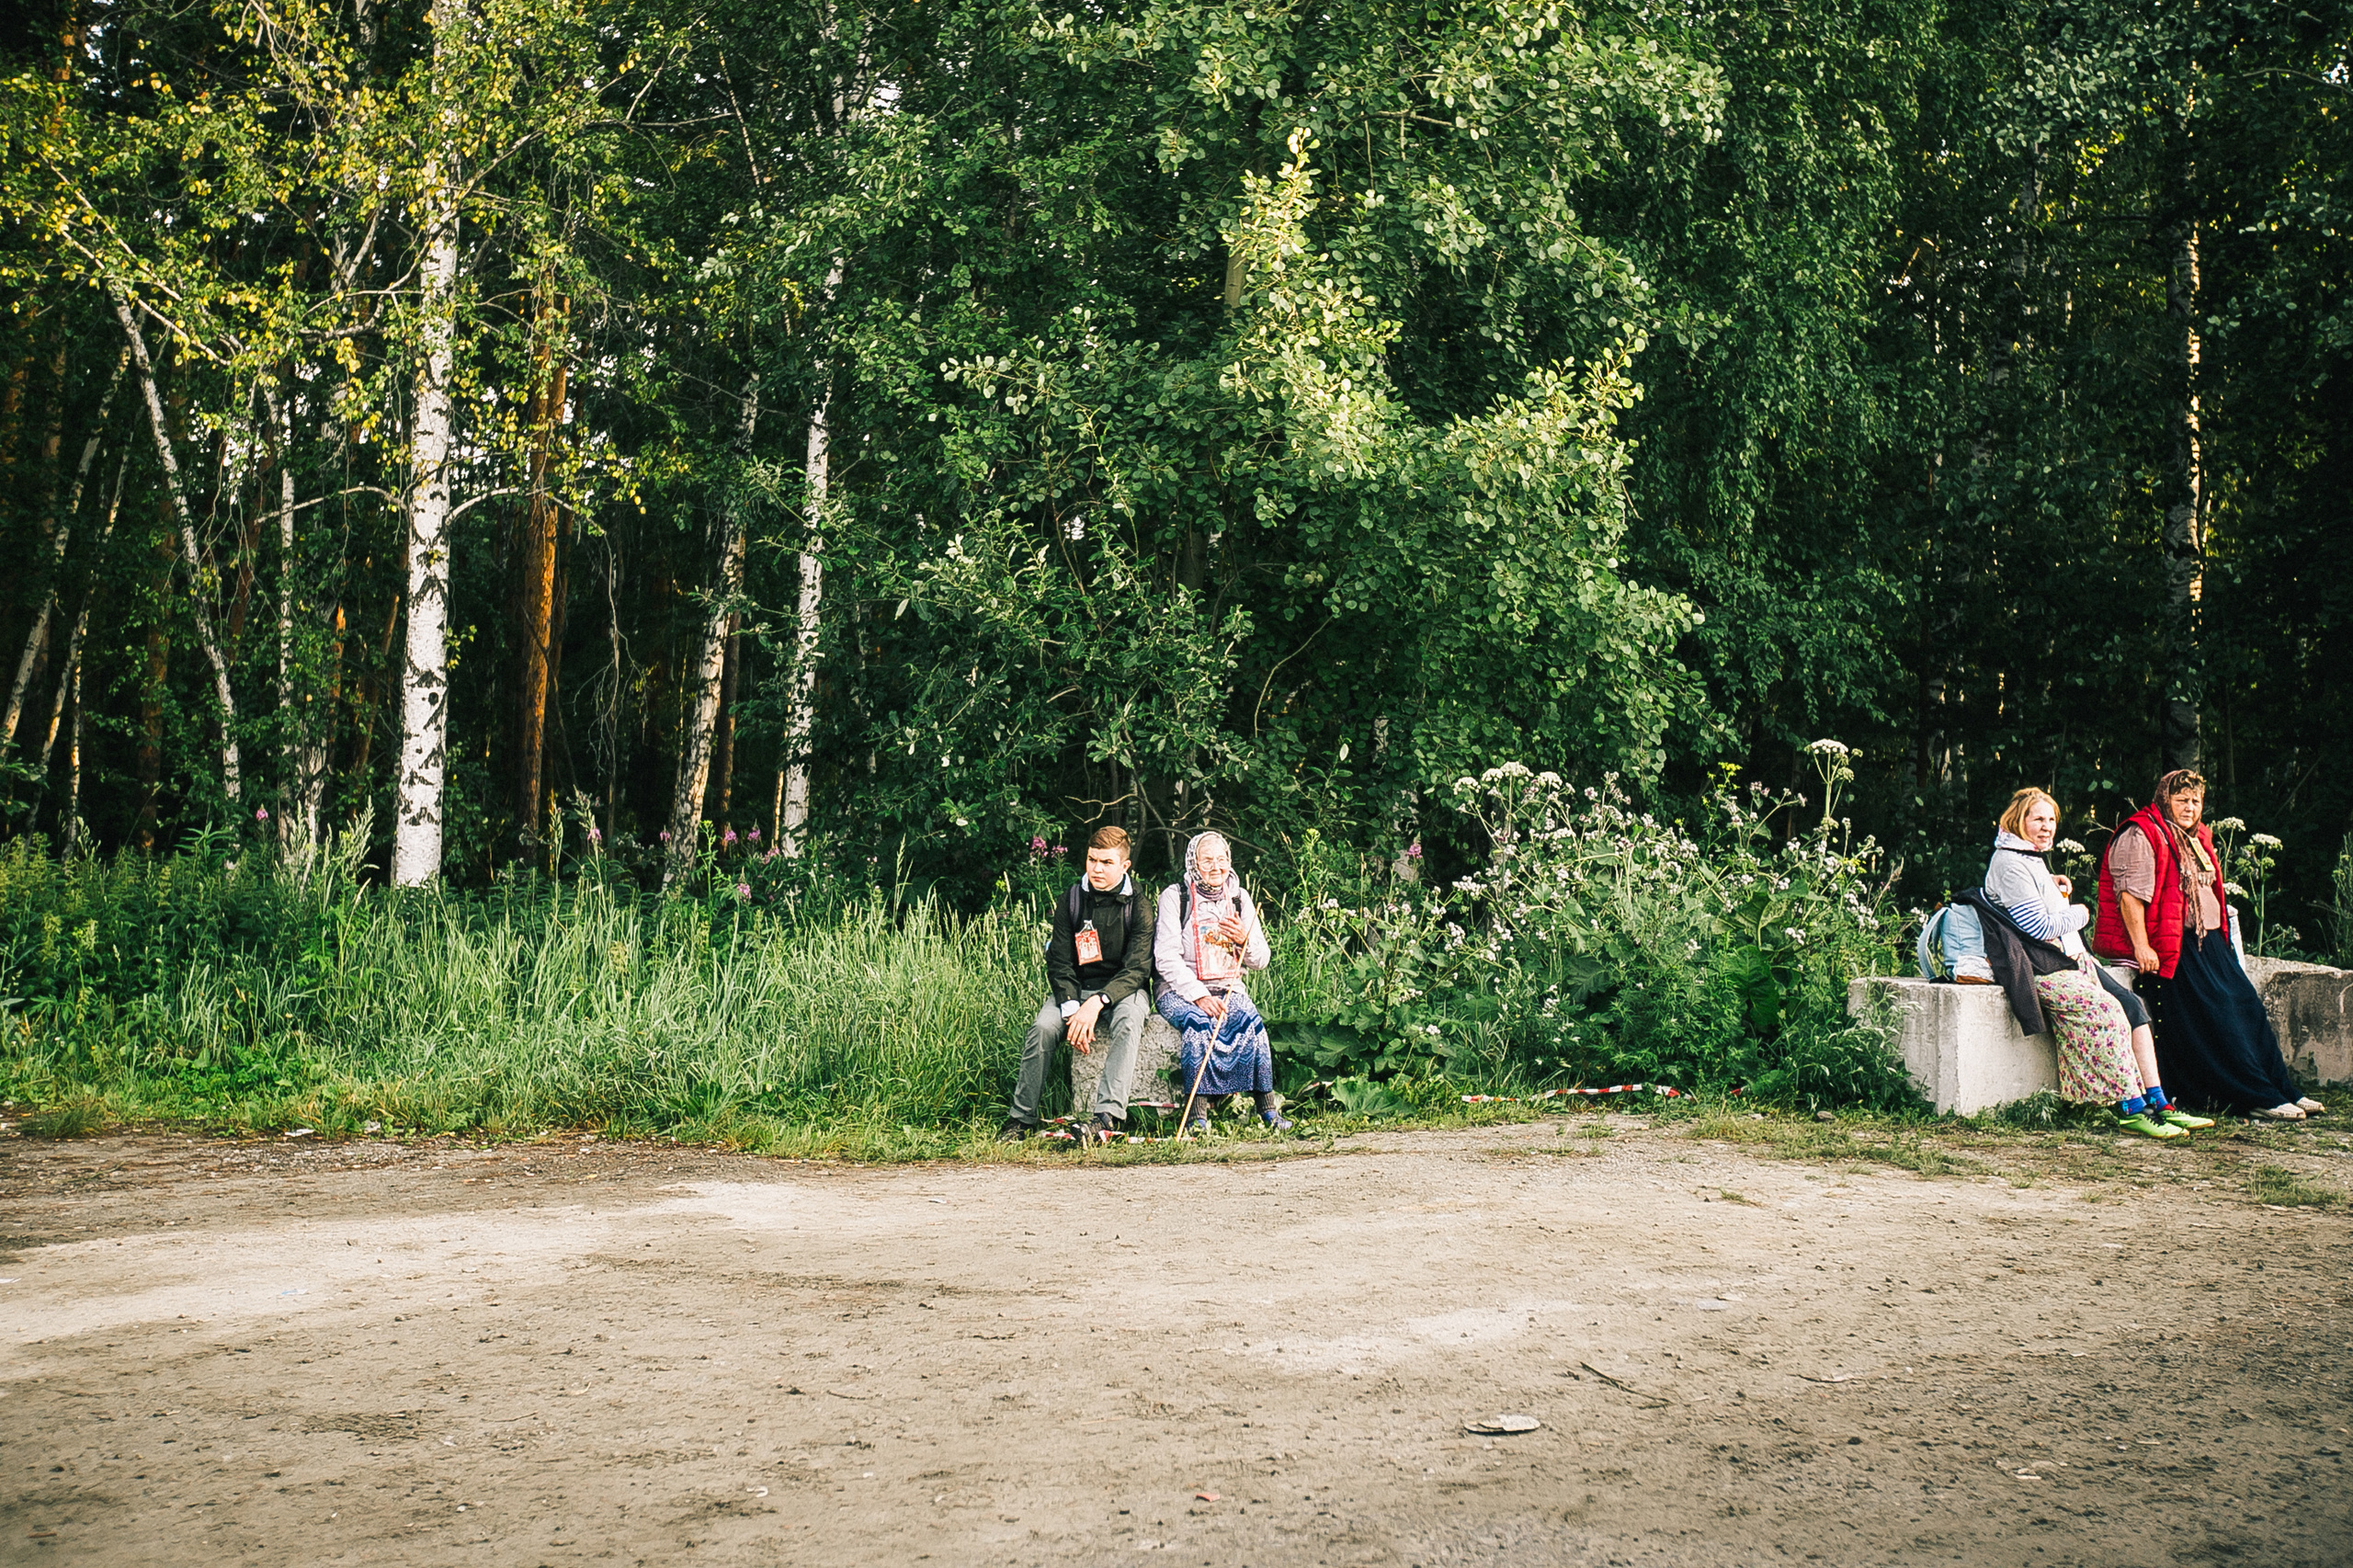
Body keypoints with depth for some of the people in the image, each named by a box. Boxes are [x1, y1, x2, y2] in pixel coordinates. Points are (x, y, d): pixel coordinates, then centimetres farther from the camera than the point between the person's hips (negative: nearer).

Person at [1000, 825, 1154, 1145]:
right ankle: (1022, 1117, -14)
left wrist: (1097, 1002, -29)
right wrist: (1072, 1008, -20)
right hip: (1077, 987, 2)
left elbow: (1137, 969, -14)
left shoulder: (1137, 907, -7)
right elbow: (1059, 962, -2)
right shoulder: (1072, 900, 0)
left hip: (1124, 987, -2)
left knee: (1128, 1020, -37)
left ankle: (1108, 1116, -44)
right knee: (1042, 1027, -27)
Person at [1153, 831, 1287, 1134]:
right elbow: (1166, 958, -9)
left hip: (1229, 991, 3)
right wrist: (1198, 995, -21)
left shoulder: (1239, 897, 12)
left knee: (1252, 1023, -28)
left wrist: (1244, 939, -11)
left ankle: (1268, 1108, -27)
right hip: (1181, 992, -3)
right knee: (1198, 1023, -34)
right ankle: (1197, 1115, -35)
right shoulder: (1174, 896, 0)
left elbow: (1260, 961, 12)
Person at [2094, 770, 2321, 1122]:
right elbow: (2130, 894, -19)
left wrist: (2222, 932, 23)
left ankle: (2282, 1090, 8)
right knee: (2214, 1016, -12)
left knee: (2247, 1006, 4)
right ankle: (2259, 1099, -11)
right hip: (2172, 947, -9)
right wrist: (2141, 947, -26)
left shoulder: (2196, 837, 19)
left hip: (2208, 941, 9)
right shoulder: (2141, 837, -11)